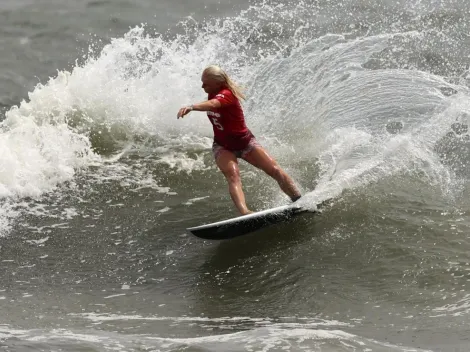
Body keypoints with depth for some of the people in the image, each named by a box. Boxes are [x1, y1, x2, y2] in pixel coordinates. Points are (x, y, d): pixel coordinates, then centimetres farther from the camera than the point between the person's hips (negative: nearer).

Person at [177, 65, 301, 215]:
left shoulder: (226, 94, -28)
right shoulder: (212, 93, -6)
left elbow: (212, 104, -52)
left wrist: (191, 107, -69)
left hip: (244, 142, -4)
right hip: (222, 146, 4)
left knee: (276, 172, -8)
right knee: (233, 176, -26)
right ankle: (244, 213, -49)